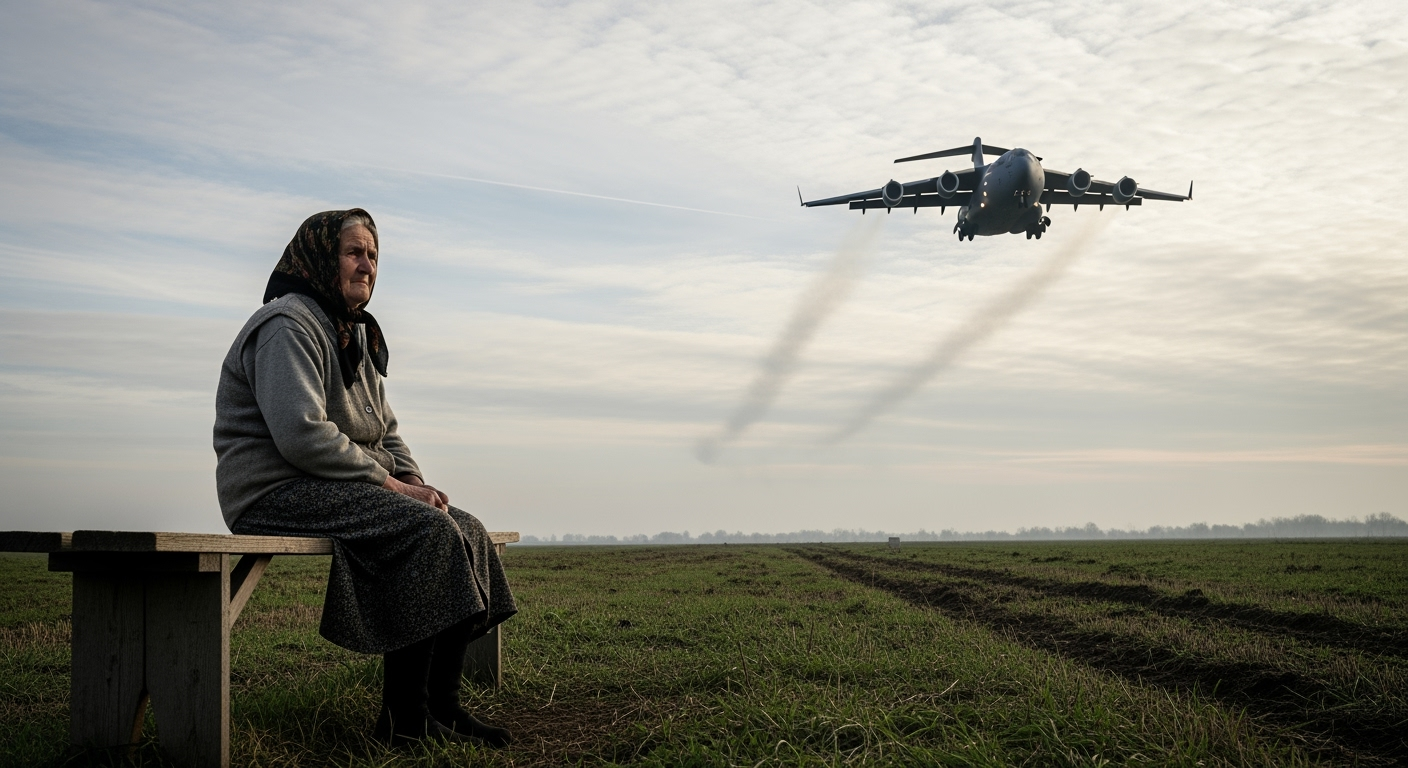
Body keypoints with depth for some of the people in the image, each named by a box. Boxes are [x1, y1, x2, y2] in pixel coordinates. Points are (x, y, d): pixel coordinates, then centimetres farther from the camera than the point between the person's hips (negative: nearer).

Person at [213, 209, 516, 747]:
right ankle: (402, 717, -23)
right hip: (277, 493, -10)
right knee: (429, 530, -27)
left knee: (467, 531, -5)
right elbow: (302, 434, -24)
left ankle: (441, 705, -7)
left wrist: (413, 481, 2)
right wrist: (388, 482, -18)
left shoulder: (356, 335, 21)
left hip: (338, 490, 10)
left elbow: (385, 433, 22)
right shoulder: (288, 324, -11)